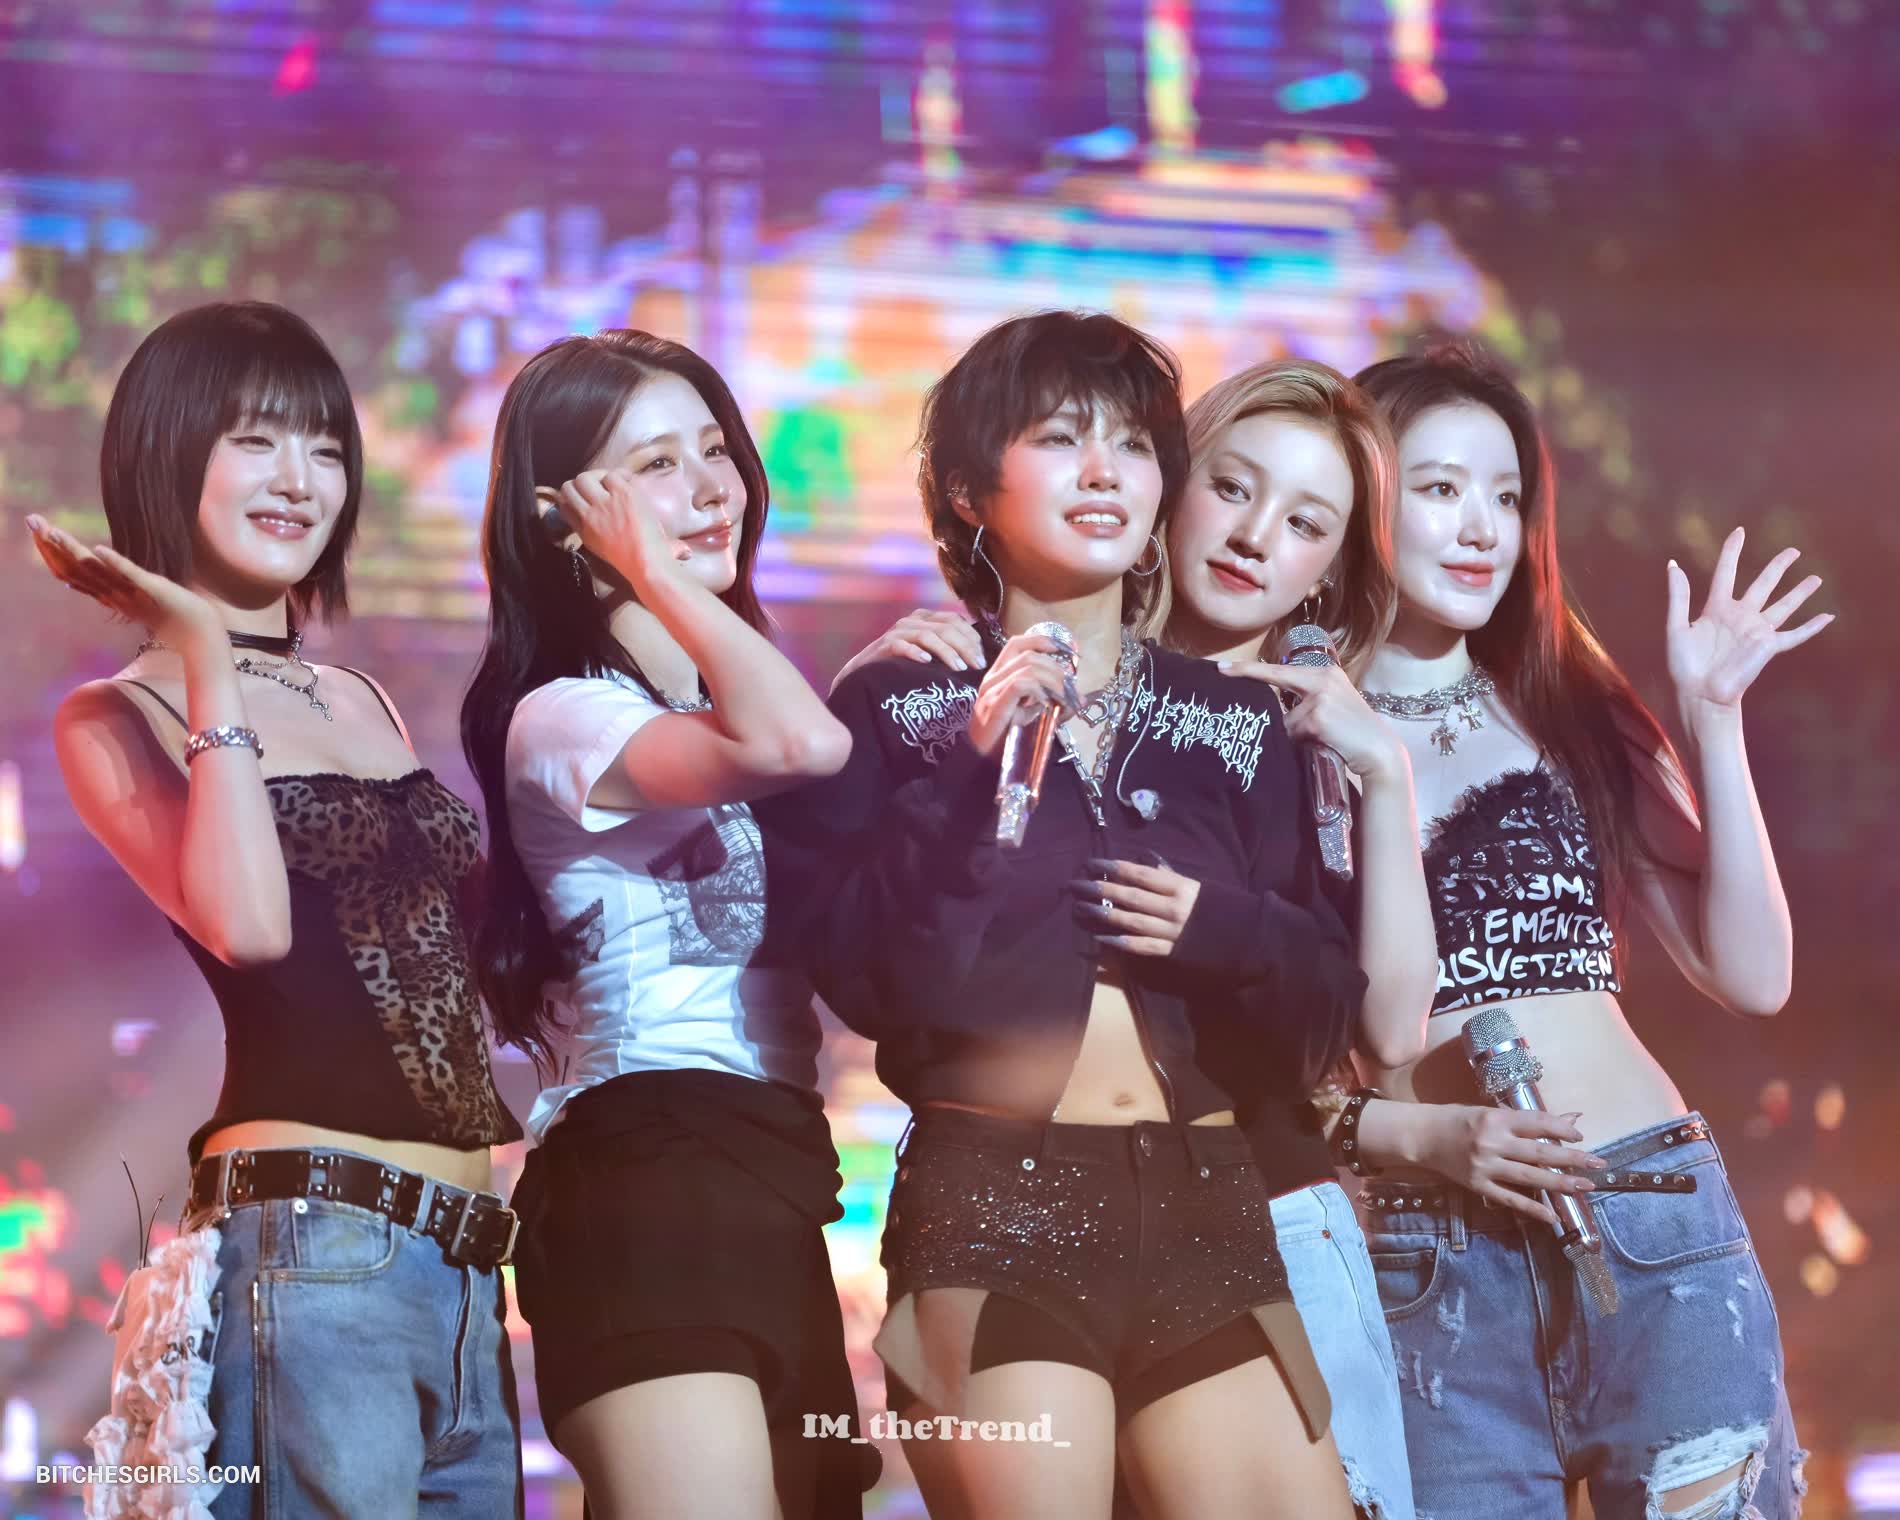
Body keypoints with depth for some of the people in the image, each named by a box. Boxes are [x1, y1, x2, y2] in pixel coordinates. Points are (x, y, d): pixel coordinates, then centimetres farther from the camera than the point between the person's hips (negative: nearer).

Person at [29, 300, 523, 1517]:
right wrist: (209, 657, -11)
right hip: (313, 1245, -7)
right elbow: (247, 926, -19)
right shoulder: (119, 718, -1)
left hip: (467, 1263, 7)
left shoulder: (364, 704, 19)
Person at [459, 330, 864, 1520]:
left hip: (774, 1184, 9)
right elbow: (801, 745, -28)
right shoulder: (564, 719, -8)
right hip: (651, 1183, -9)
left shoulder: (717, 699, 21)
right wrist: (656, 572, -12)